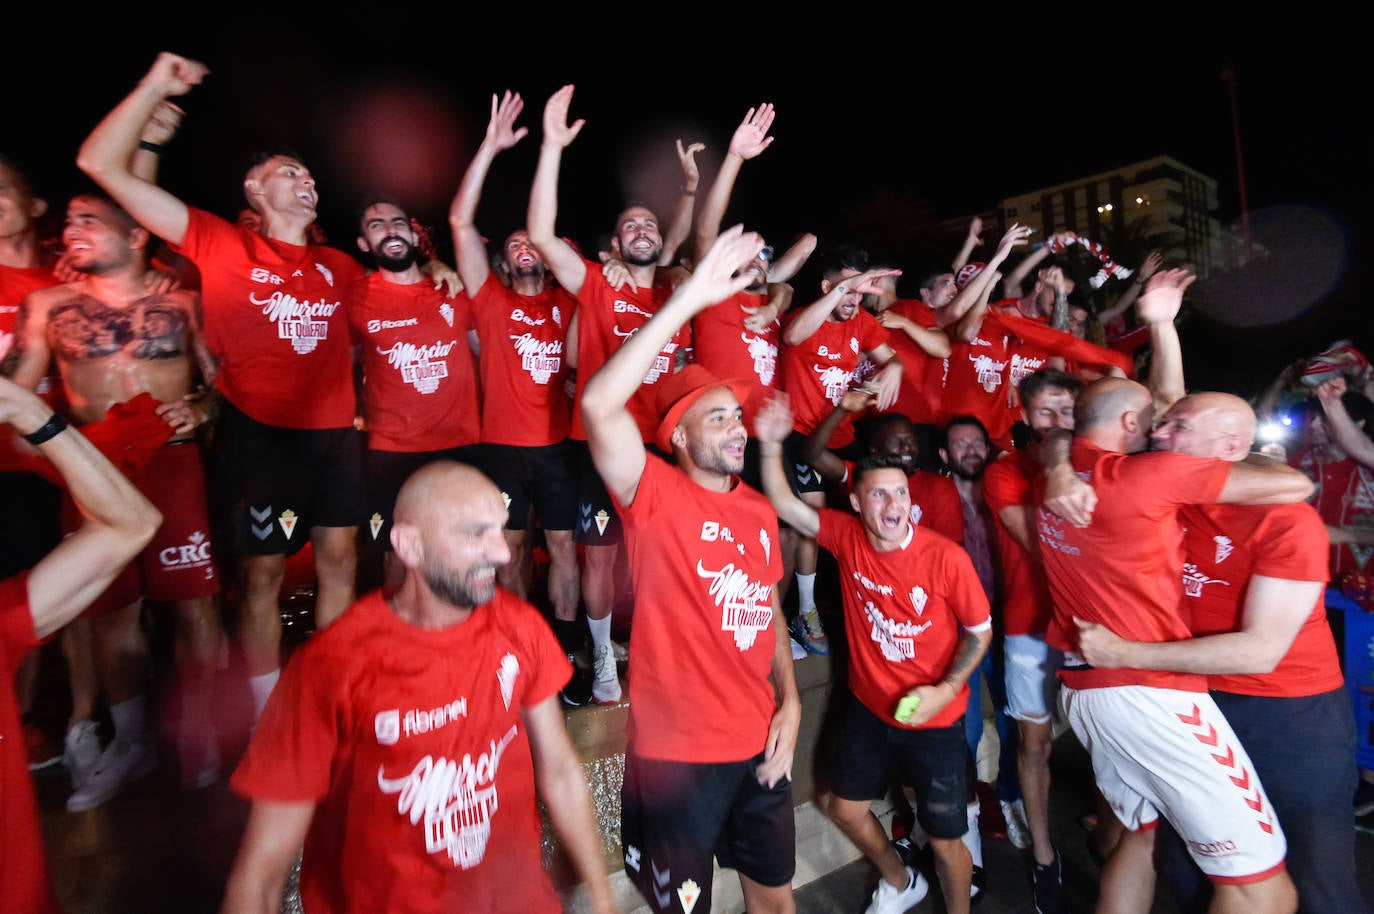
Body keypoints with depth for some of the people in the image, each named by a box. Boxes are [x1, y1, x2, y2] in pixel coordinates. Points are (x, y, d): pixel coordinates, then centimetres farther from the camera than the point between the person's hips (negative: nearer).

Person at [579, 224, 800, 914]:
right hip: (676, 752, -5)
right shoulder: (655, 493, -14)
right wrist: (689, 299, -31)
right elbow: (599, 404, -31)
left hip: (760, 743, 6)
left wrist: (790, 702, 1)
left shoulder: (760, 510, 4)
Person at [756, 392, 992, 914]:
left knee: (945, 840, 9)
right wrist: (771, 445, -32)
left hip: (934, 718, -4)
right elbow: (785, 506, -18)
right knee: (845, 808, 20)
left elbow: (980, 631, -10)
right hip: (870, 708, 4)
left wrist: (945, 689, -20)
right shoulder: (847, 536, -14)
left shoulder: (947, 558, -23)